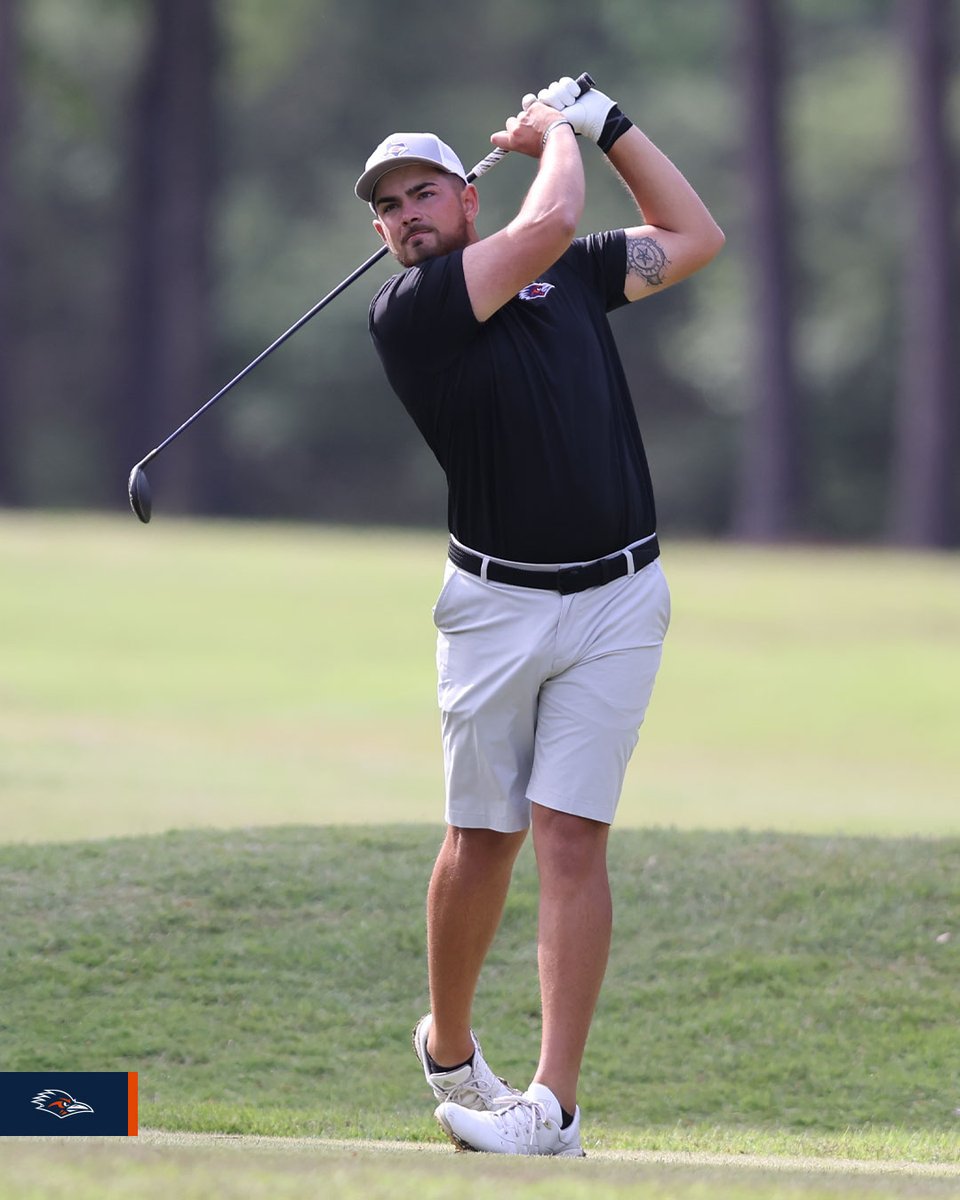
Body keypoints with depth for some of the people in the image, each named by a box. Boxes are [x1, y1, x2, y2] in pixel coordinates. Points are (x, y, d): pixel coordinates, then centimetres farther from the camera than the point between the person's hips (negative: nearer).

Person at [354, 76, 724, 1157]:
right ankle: (448, 1048, 27)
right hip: (495, 604, -2)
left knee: (570, 835, -8)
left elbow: (694, 236, 20)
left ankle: (553, 1104, -14)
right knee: (483, 837, 2)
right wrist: (554, 136, 5)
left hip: (616, 598, 2)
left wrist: (605, 122, 15)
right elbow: (547, 222, -15)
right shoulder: (405, 310, -7)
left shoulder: (571, 275, 10)